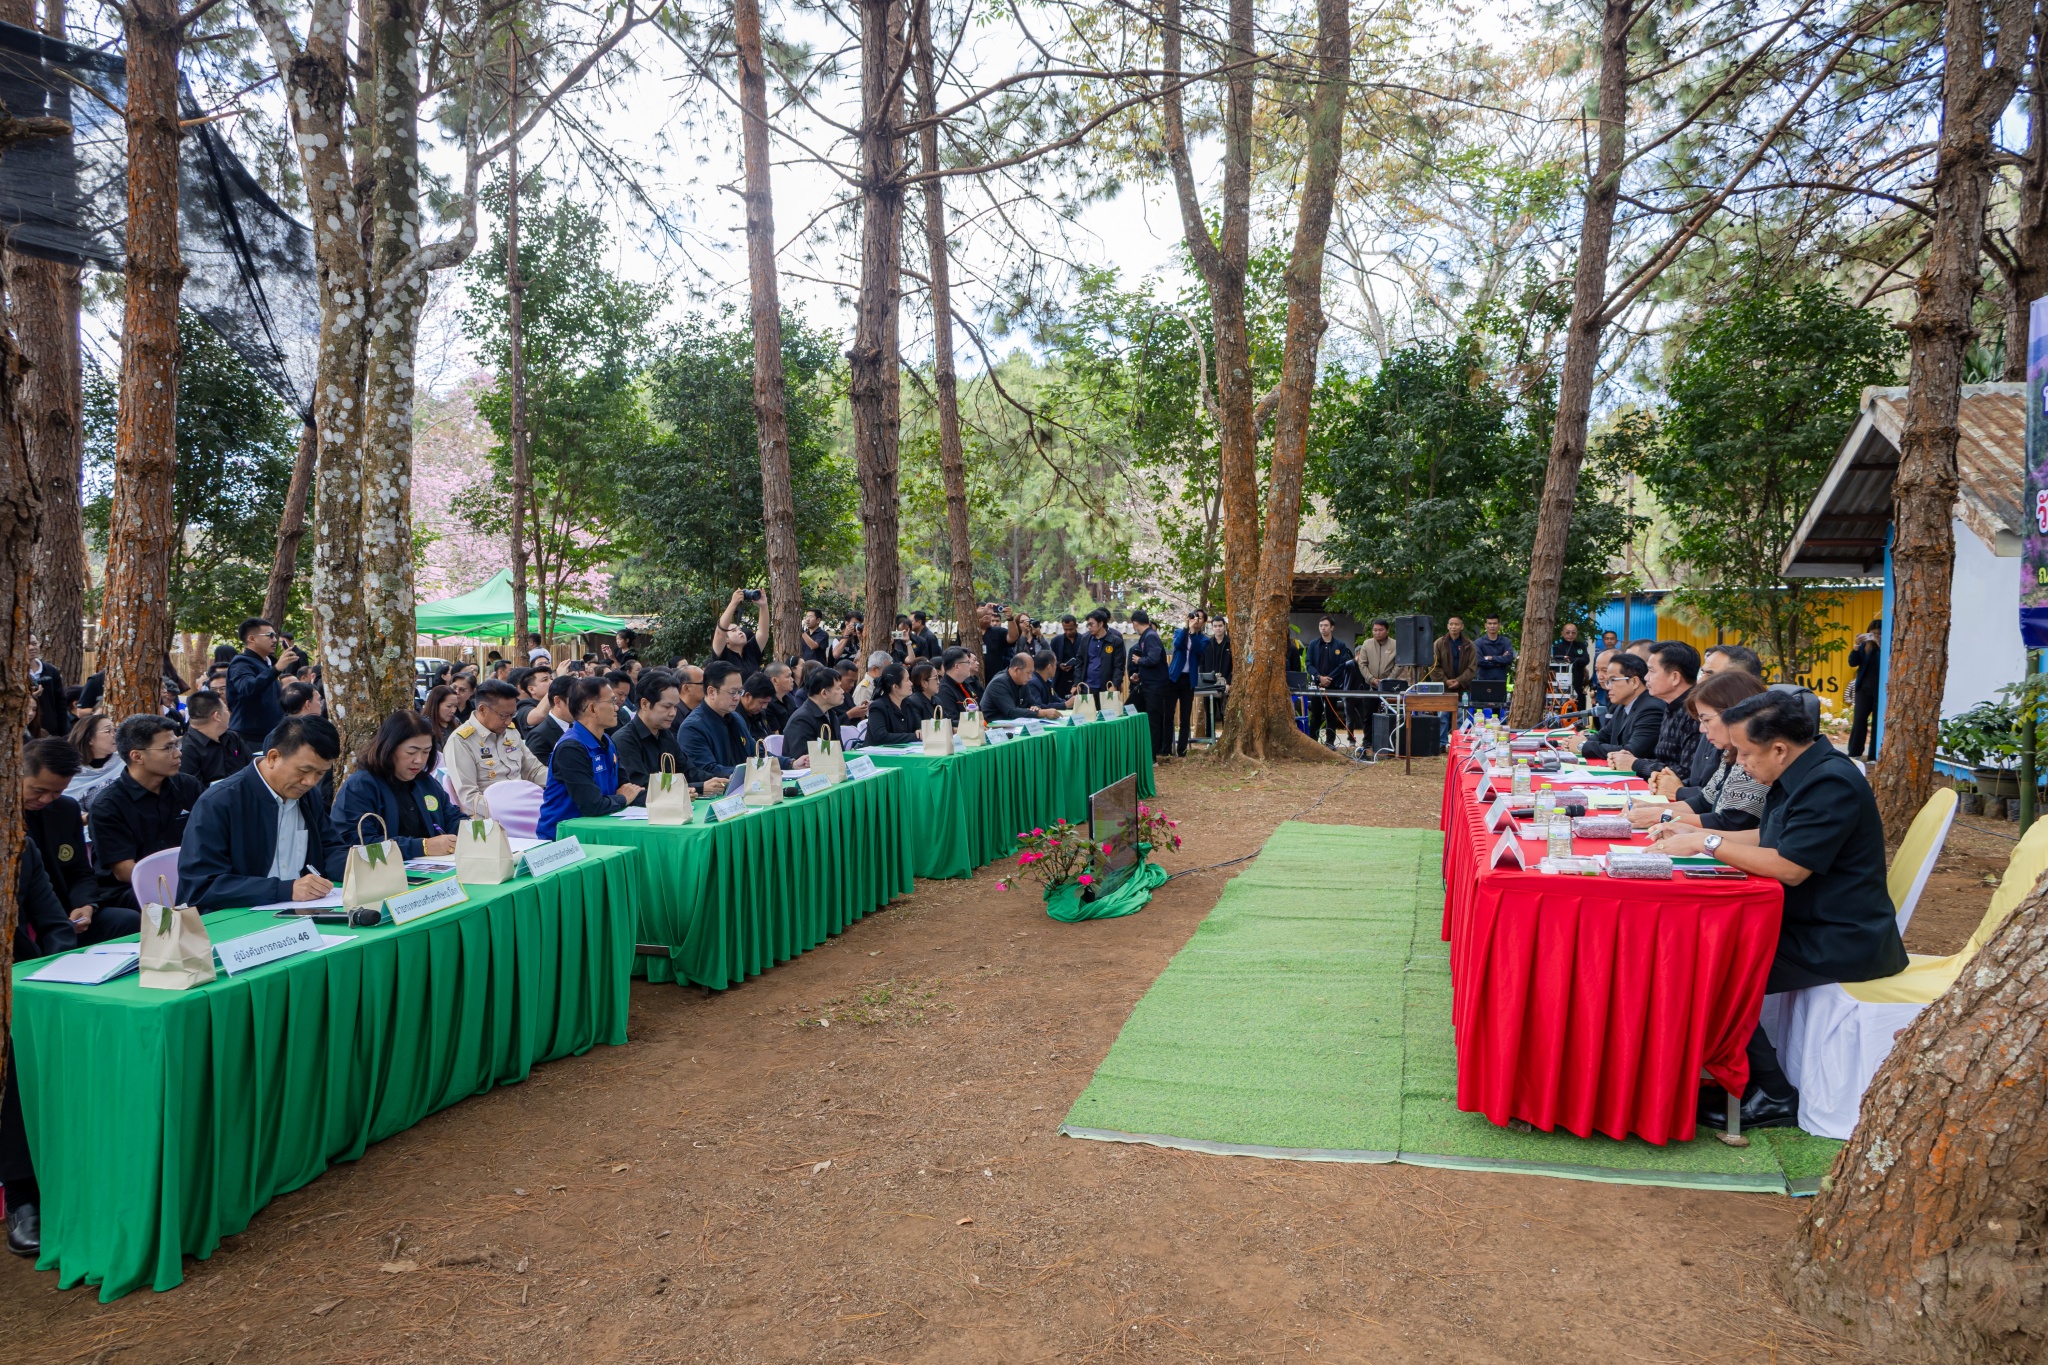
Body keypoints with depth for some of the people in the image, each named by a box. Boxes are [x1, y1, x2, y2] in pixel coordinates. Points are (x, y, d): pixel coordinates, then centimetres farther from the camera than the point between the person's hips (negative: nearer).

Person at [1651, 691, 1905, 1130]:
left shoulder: (1830, 783, -21)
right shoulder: (1802, 775, 11)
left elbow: (1789, 868, -27)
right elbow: (1766, 839, 23)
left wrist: (1708, 843, -19)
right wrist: (1696, 833, 12)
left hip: (1840, 942, -10)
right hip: (1807, 925, 10)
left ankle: (1772, 1097, -3)